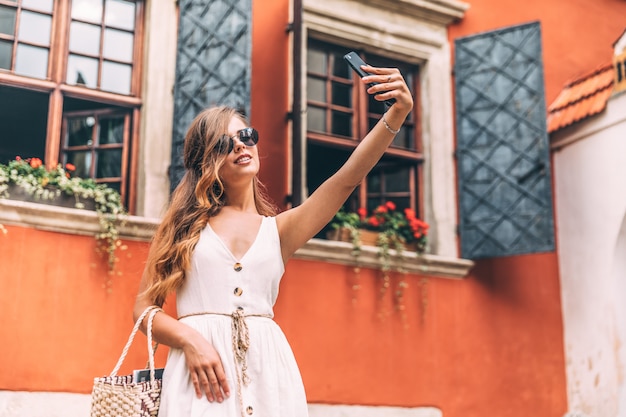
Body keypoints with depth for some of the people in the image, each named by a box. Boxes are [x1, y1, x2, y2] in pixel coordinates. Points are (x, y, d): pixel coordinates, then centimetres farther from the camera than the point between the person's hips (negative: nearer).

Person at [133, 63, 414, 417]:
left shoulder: (278, 229, 12)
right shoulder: (185, 225, 10)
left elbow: (347, 179, -1)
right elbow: (145, 307, 7)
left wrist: (396, 115, -13)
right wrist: (189, 339, -13)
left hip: (266, 365, 1)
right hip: (201, 359, -1)